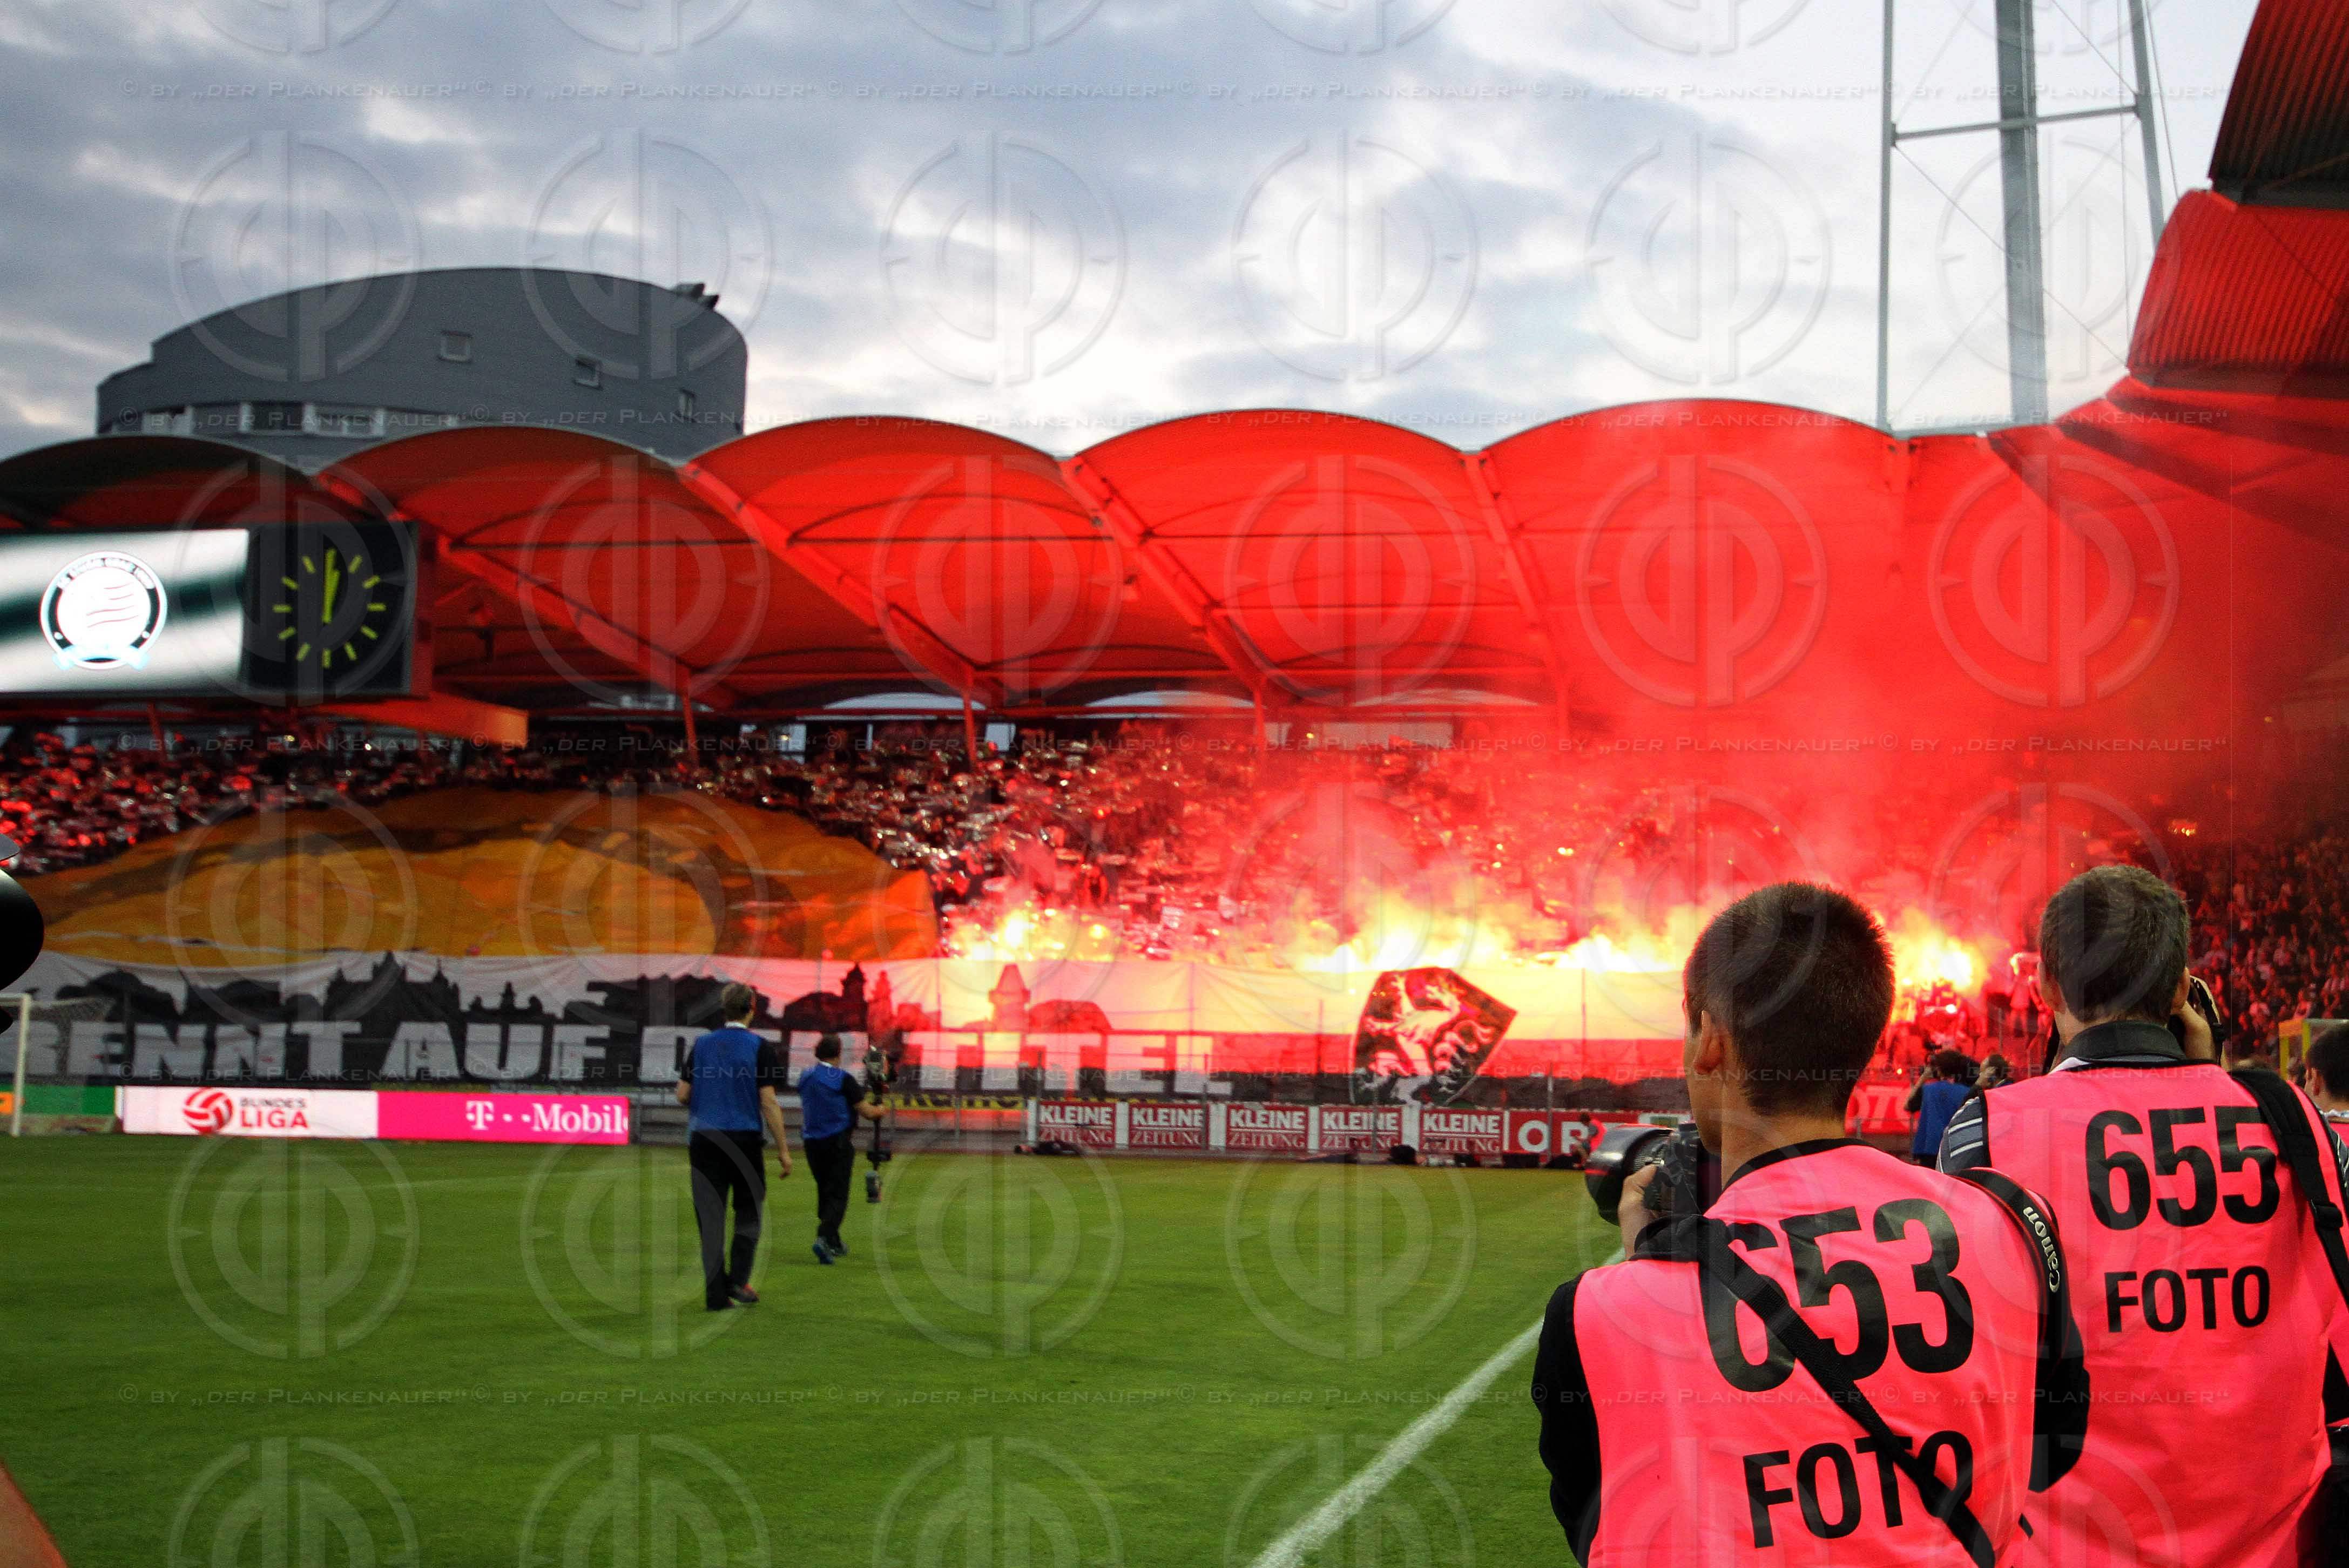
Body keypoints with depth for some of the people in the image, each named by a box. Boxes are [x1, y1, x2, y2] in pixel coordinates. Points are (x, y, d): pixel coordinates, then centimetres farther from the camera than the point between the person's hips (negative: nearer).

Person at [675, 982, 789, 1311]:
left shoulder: (701, 1045, 5)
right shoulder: (759, 1047, -5)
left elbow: (682, 1095, 5)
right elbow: (768, 1103, -8)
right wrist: (783, 1150, -3)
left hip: (704, 1139, 2)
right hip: (745, 1139, -2)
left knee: (711, 1216, 5)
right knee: (749, 1210, 14)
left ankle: (716, 1294, 3)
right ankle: (738, 1281, 2)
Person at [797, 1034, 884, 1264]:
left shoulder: (805, 1078, 7)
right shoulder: (843, 1080, -11)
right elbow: (867, 1112, -8)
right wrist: (880, 1110, 14)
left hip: (812, 1141, 6)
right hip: (838, 1141, -6)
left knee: (824, 1192, 17)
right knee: (838, 1195, -4)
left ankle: (833, 1243, 23)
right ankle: (824, 1239, -23)